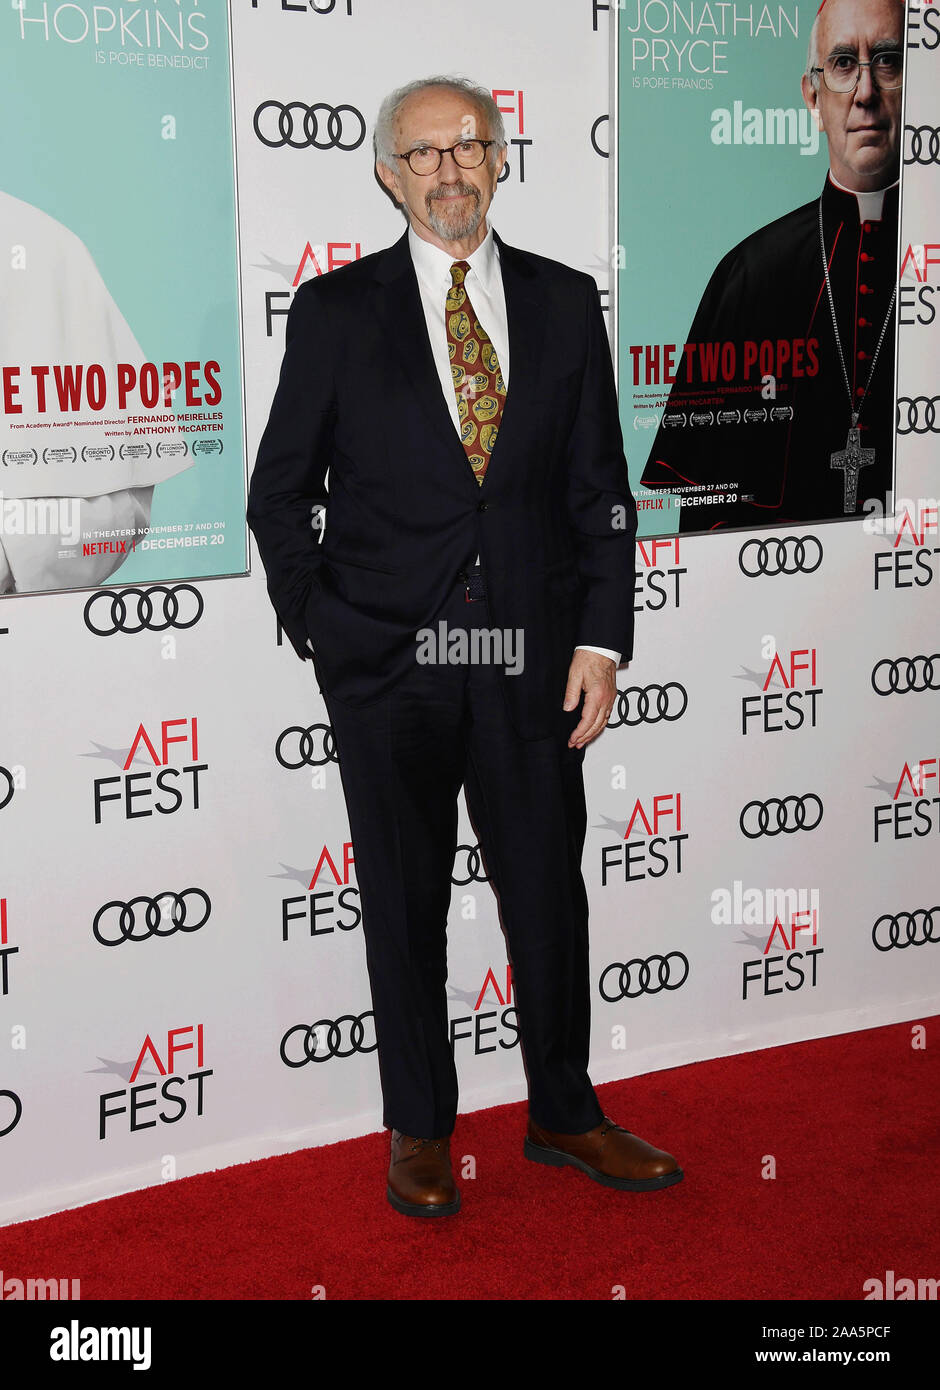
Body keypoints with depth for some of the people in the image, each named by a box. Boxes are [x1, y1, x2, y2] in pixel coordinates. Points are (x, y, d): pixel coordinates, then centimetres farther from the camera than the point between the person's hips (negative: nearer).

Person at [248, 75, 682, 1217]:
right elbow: (280, 492, 5)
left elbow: (600, 487, 7)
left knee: (551, 894, 11)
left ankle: (564, 1115, 29)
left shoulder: (565, 304, 7)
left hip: (532, 657, 2)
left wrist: (601, 638, -1)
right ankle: (419, 1129, 26)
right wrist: (314, 630, -1)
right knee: (405, 904, 9)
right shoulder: (335, 311, 2)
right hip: (386, 661, -1)